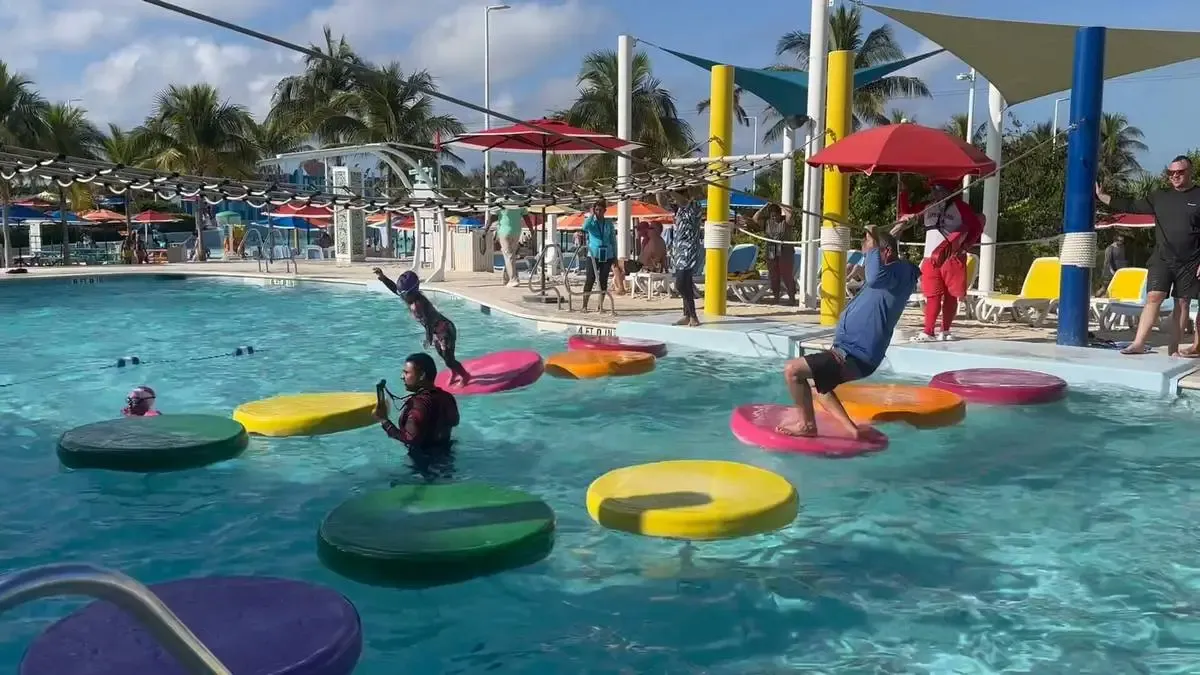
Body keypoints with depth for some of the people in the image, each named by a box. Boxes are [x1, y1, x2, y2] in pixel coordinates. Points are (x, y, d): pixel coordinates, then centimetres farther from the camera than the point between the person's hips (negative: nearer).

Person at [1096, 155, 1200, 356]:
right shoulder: (1160, 197, 9)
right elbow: (1131, 206, 11)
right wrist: (1102, 196, 7)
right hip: (1161, 259, 2)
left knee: (1182, 303, 4)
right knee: (1153, 298, -7)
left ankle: (1173, 348, 8)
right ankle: (1138, 343, -11)